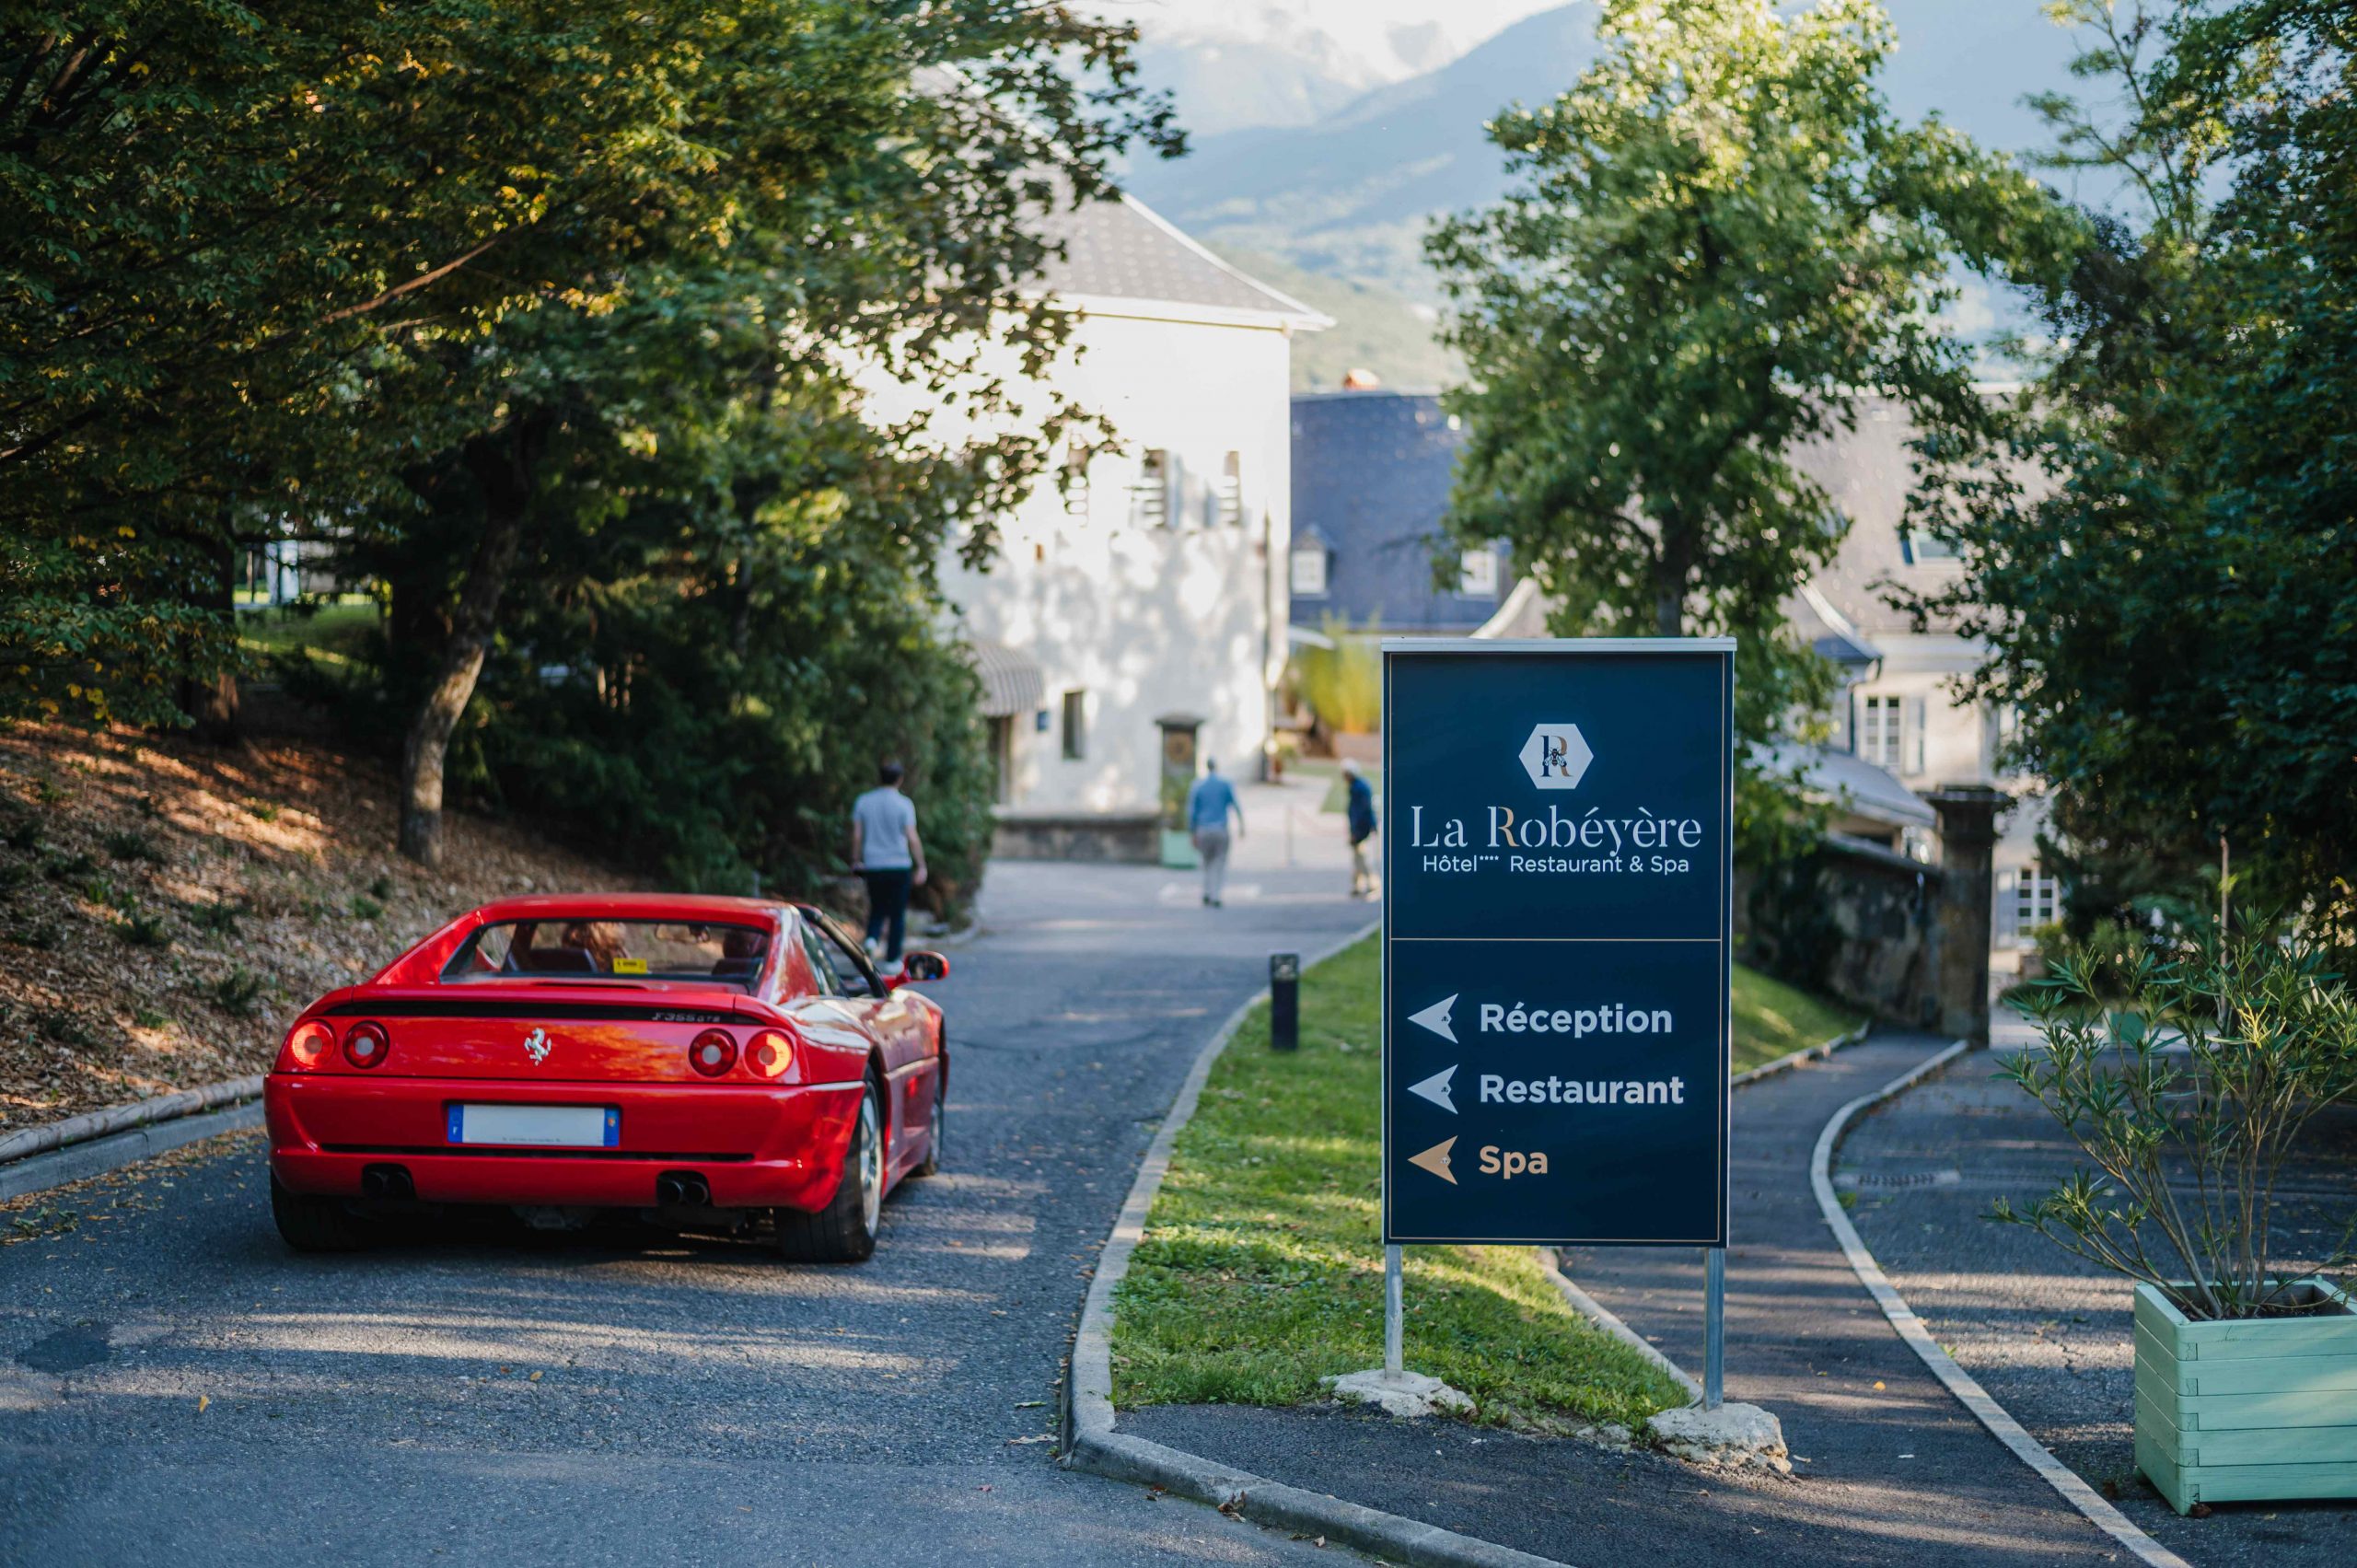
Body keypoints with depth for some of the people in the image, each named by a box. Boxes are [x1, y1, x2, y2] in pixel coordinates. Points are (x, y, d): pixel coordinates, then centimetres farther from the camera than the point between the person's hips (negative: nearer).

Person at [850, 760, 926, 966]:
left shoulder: (863, 802, 3)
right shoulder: (904, 804, -6)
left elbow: (857, 835, 3)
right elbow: (912, 838, -9)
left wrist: (856, 862, 13)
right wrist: (921, 866, -5)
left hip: (873, 866, 3)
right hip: (899, 864, -3)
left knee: (877, 910, 16)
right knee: (897, 914, 6)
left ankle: (871, 939, -11)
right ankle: (892, 958, 7)